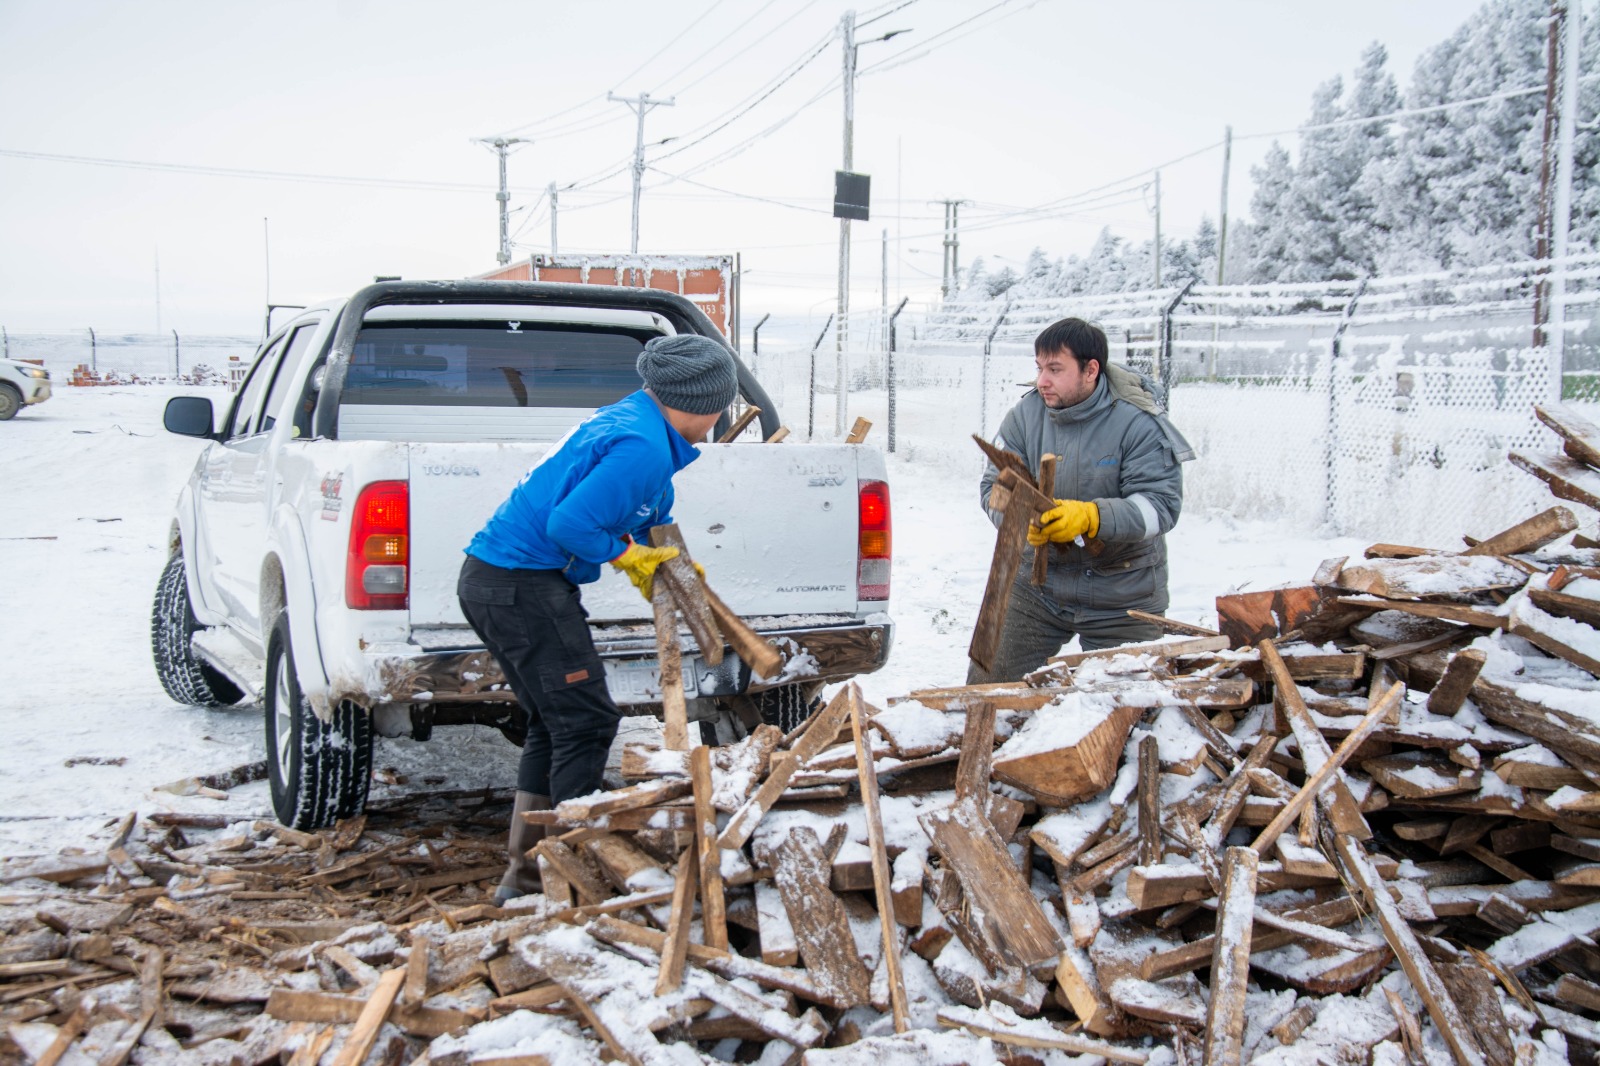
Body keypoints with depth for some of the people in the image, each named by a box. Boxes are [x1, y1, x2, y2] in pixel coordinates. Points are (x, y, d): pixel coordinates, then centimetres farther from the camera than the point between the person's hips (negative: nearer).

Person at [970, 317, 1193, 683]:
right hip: (1037, 584, 3)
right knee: (987, 685, 3)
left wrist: (1090, 517, -34)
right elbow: (994, 485, -3)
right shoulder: (1025, 414, -3)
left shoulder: (1138, 422, -14)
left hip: (1121, 598, -3)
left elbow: (1161, 505, -19)